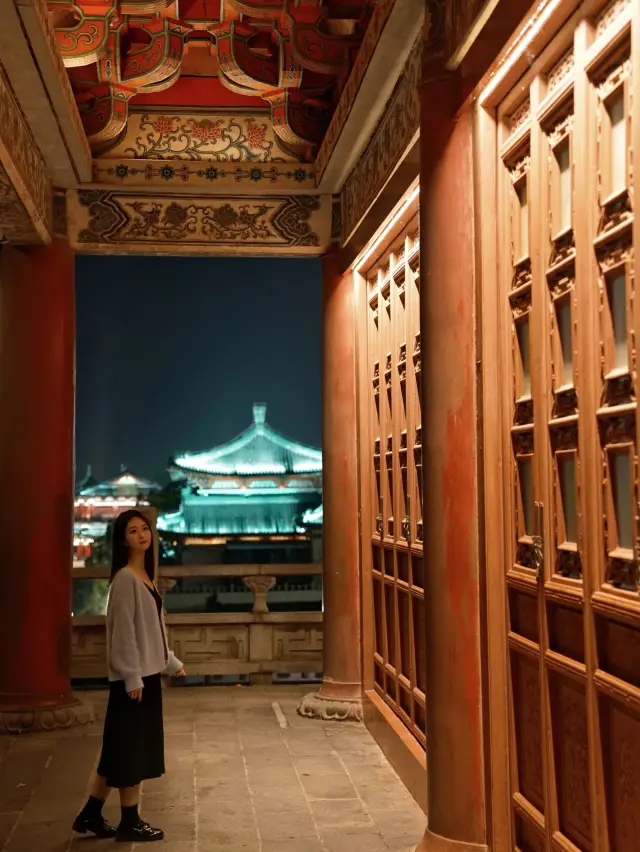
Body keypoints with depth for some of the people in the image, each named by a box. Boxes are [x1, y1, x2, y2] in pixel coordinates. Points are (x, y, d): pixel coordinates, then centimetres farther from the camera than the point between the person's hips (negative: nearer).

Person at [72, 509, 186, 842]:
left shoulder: (145, 576, 13)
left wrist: (172, 662, 21)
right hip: (132, 676, -10)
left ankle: (91, 814, 22)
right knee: (130, 747, 1)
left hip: (148, 672, 10)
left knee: (129, 747, 14)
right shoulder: (125, 579, -15)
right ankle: (130, 821, 12)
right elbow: (124, 630, -18)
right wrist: (132, 677, -20)